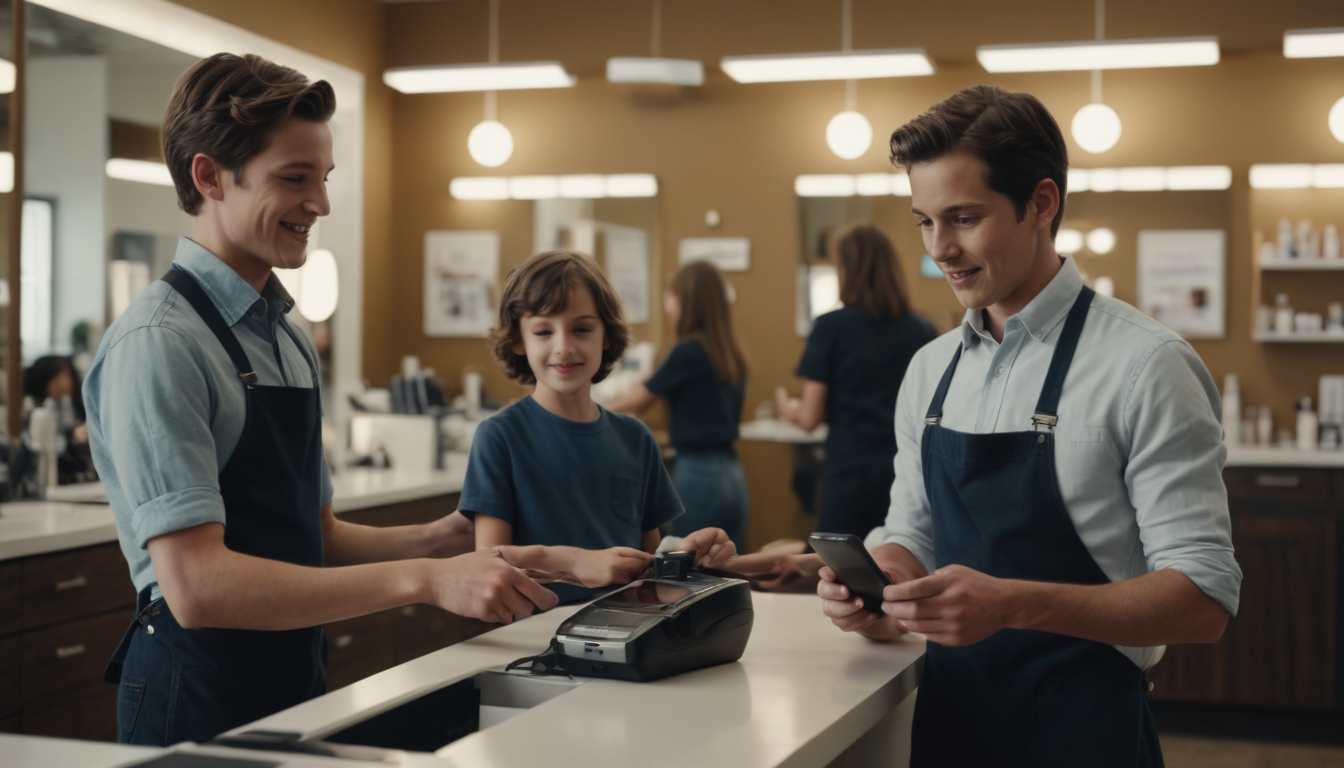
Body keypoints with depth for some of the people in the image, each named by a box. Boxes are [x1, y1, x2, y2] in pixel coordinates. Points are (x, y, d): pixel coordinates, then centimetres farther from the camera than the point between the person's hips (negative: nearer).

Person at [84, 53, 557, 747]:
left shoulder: (289, 340, 9)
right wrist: (422, 580, -27)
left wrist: (434, 540, -3)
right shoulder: (159, 342, -17)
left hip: (298, 687, 7)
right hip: (199, 702, -7)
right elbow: (196, 585, -25)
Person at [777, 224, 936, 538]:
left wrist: (789, 409, 17)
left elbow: (810, 418, -5)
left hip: (849, 476, -3)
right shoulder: (923, 331, 3)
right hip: (908, 475, 3)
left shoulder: (830, 327, -6)